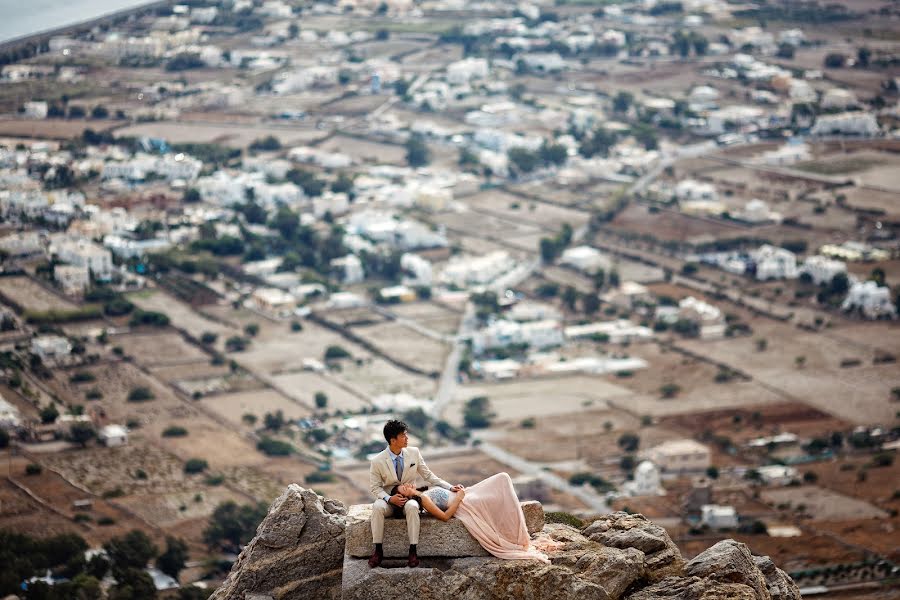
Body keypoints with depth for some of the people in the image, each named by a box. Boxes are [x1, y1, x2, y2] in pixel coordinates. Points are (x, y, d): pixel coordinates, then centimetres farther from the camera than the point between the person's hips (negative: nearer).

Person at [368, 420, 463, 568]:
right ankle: (378, 550, -29)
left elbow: (428, 476, 6)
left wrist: (450, 487, -1)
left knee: (412, 507, -36)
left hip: (409, 498, 1)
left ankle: (412, 551, -34)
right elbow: (375, 487, -2)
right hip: (388, 500, -1)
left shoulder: (414, 453, -1)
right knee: (377, 507, -35)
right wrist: (389, 498, -21)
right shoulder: (377, 461, -8)